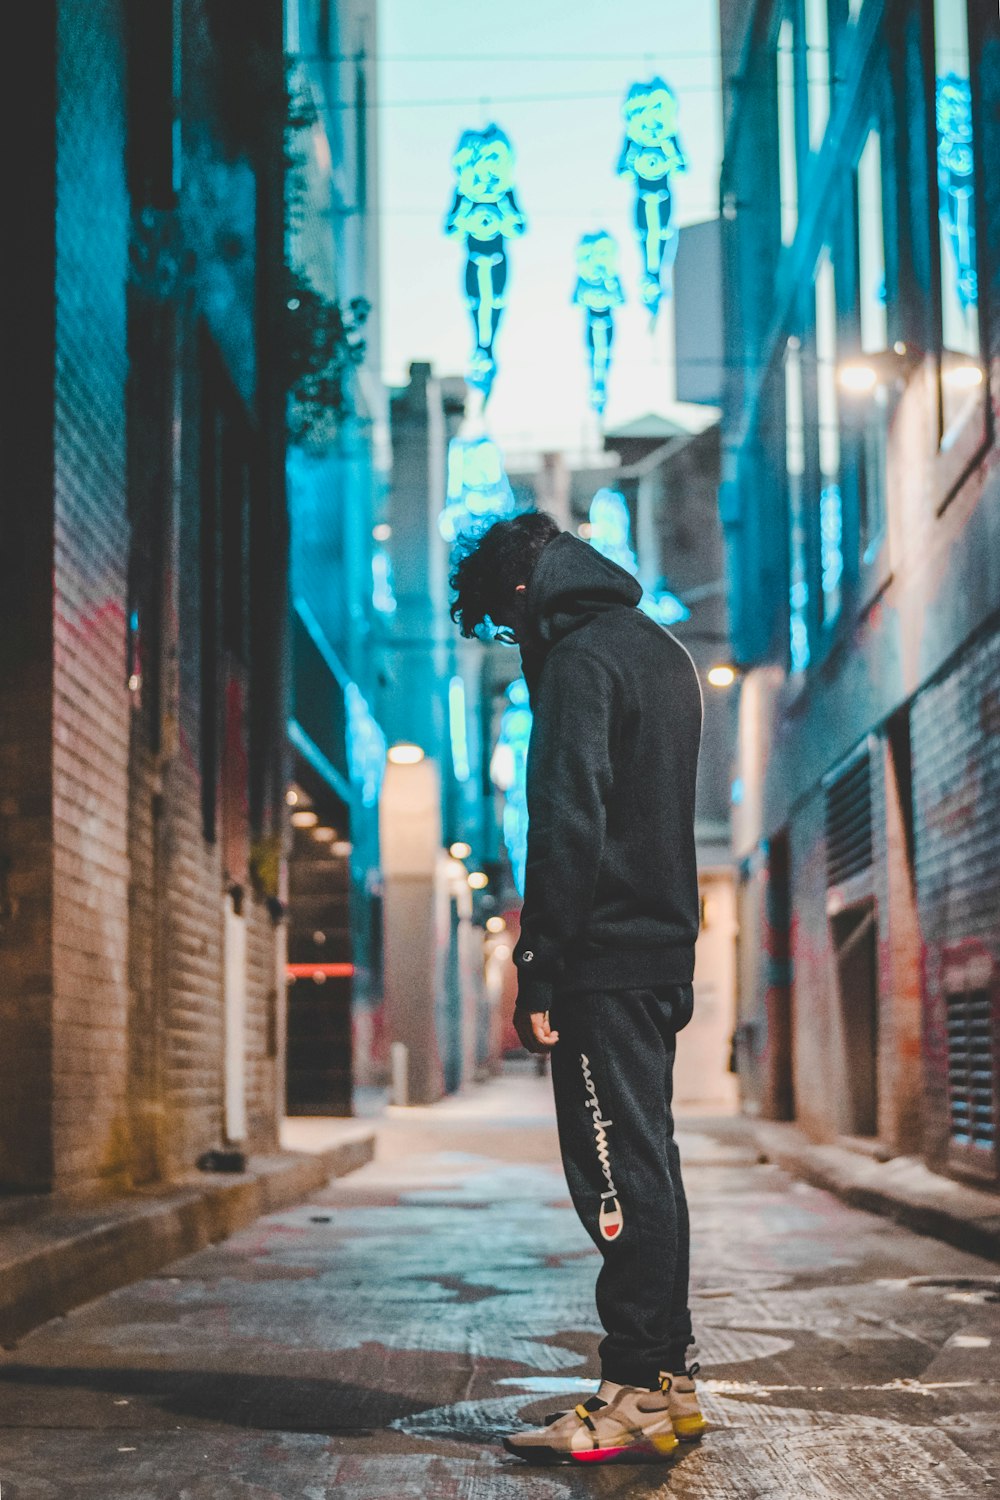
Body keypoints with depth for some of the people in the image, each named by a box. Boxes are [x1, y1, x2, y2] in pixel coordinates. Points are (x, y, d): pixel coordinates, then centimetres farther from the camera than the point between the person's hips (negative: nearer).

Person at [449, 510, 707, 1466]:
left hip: (604, 959, -10)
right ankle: (670, 1375, 18)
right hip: (664, 954, 10)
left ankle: (637, 1396, -5)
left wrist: (539, 971, -16)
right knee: (649, 1163, 13)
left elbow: (567, 825, -18)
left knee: (617, 1172, -7)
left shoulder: (579, 660, -10)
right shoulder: (662, 652, 20)